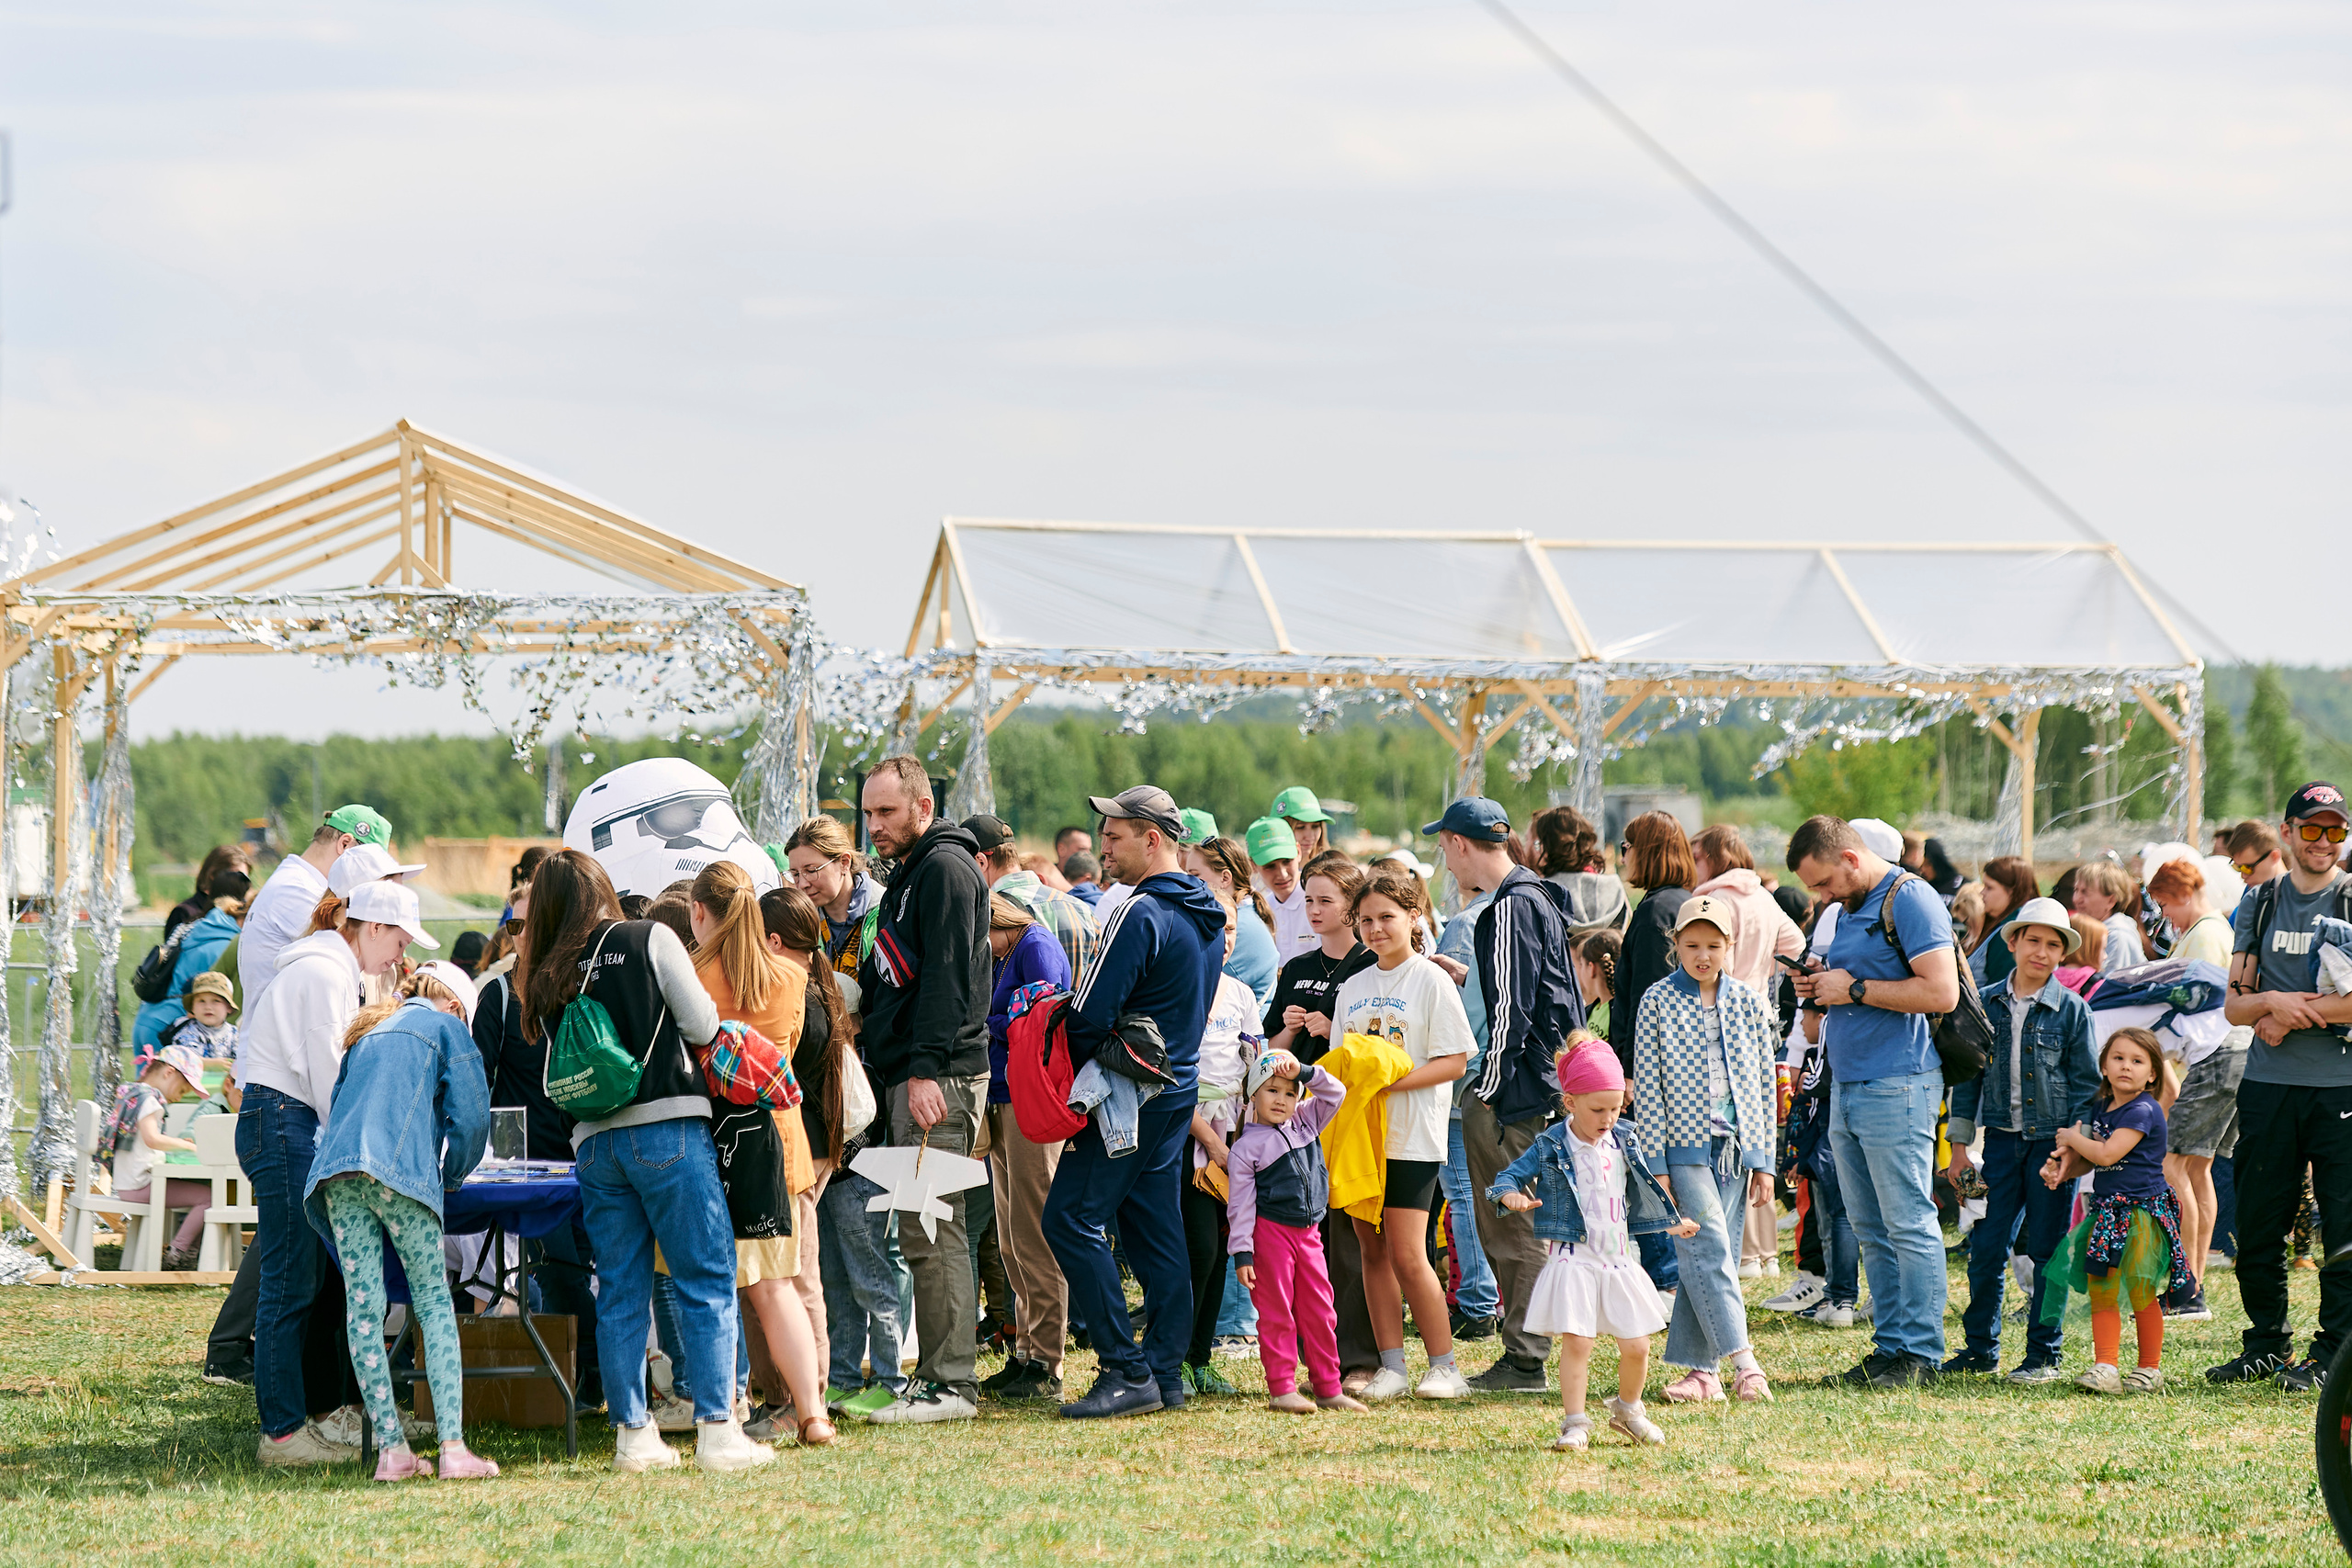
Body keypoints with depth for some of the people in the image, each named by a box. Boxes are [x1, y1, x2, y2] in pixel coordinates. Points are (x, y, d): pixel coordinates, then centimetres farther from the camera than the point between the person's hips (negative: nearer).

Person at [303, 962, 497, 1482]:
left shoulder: (368, 1031, 31)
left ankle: (391, 1448, -3)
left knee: (363, 1305, 2)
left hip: (336, 1167, 5)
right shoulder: (446, 1026, 15)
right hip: (399, 1169, -5)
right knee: (433, 1300, -2)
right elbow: (470, 1117, 7)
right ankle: (452, 1446, -13)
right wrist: (451, 1176, 23)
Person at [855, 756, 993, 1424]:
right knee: (926, 1231, 10)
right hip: (910, 1077, 10)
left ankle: (951, 1385, -11)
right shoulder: (910, 875, 22)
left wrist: (925, 1069, -24)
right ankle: (939, 1375, 12)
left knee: (933, 1231, -11)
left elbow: (946, 976, -18)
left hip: (940, 1077, -10)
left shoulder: (946, 868, -9)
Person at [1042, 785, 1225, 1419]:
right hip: (1179, 1087, 9)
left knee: (1071, 1218, -8)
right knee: (1155, 1228, 11)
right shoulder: (1208, 917, 13)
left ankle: (1127, 1370, -13)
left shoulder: (1141, 913, -17)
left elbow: (1092, 1013, -18)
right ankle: (1164, 1373, 10)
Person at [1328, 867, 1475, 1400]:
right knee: (1372, 1252, 5)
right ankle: (1391, 1367, 9)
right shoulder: (1352, 988, 14)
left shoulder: (1431, 981, -4)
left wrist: (1391, 1081, -19)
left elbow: (1454, 1061, -9)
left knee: (1407, 1255, -10)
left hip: (1411, 1136, -6)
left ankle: (1445, 1366, -2)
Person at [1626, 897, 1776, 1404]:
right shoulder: (1659, 1002, 0)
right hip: (1684, 1143, -3)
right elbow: (1648, 1085, -1)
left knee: (1712, 1256, 3)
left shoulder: (1748, 1003, 7)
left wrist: (1764, 1161, 6)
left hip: (1736, 1146, 3)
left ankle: (1698, 1366, 7)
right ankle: (1742, 1360, -19)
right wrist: (1655, 1165, -6)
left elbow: (1765, 1086, 10)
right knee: (1708, 1249, -14)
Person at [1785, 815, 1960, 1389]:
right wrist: (1818, 987, 8)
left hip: (1897, 1088, -9)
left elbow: (1941, 991, -19)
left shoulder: (1910, 899, -10)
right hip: (1848, 1089, 9)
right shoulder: (1850, 910, 19)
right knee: (1870, 1229, 9)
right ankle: (1890, 1346, 13)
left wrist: (1855, 989, -14)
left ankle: (1919, 1352, -5)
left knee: (1908, 1224, -7)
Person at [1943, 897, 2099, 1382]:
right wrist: (1959, 1146, 9)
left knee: (2047, 1252, 1)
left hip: (2053, 1141, -3)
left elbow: (2085, 1084, 1)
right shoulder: (1986, 1004, 6)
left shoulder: (2072, 1010, -1)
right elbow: (1967, 1075, 12)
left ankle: (2045, 1354, 10)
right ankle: (1980, 1347, 14)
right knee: (1986, 1247, 1)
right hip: (2002, 1138, 3)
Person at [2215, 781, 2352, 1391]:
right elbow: (2235, 1005, 9)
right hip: (2268, 1086, 4)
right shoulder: (2259, 905, 12)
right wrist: (2274, 1000, -12)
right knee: (2258, 1225, 8)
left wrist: (2297, 1012, -11)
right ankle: (2268, 1345, 20)